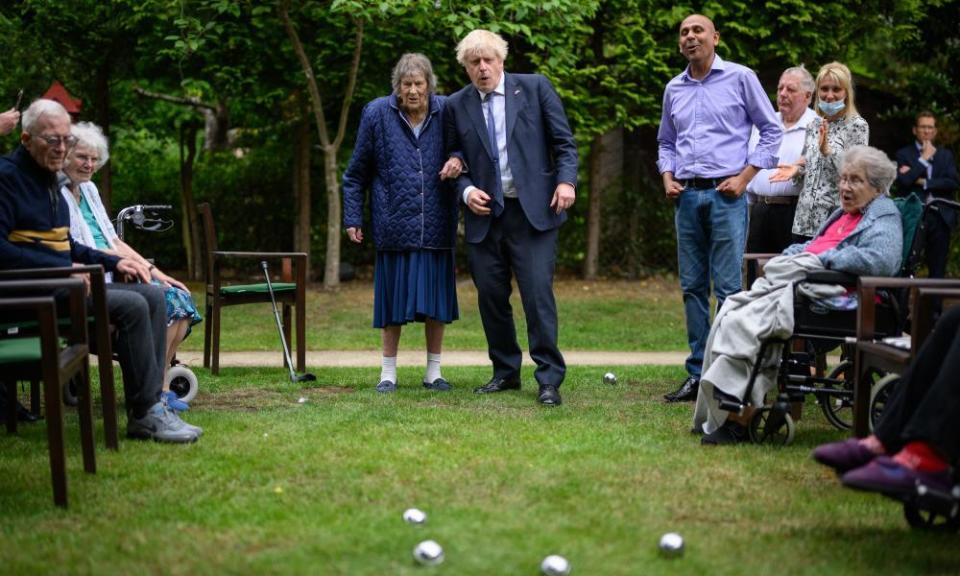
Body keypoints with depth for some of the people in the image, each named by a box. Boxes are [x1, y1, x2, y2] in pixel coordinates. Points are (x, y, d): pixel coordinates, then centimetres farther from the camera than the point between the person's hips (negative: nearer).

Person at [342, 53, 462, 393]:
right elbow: (357, 173, 5)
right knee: (394, 299, 3)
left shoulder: (446, 111, 1)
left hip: (436, 225, 1)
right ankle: (388, 372, 15)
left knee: (436, 297, 5)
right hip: (394, 224, -1)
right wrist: (352, 218, 3)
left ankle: (433, 372, 17)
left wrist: (459, 162, -11)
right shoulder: (377, 114, -1)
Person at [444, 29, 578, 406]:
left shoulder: (535, 88, 3)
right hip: (484, 215, 3)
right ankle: (505, 372, 21)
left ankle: (549, 379, -4)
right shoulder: (457, 106, 8)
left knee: (538, 293, -9)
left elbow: (564, 142, 3)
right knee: (490, 297, 6)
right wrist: (466, 190, -3)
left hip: (533, 210, -3)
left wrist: (566, 180, -11)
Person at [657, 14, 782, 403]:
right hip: (687, 196, 5)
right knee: (692, 287, 6)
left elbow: (771, 131, 2)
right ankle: (698, 374, 12)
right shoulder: (674, 89, 14)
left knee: (728, 288, -7)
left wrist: (744, 177, -6)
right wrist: (667, 177, 5)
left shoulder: (740, 78, 1)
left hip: (725, 195, -5)